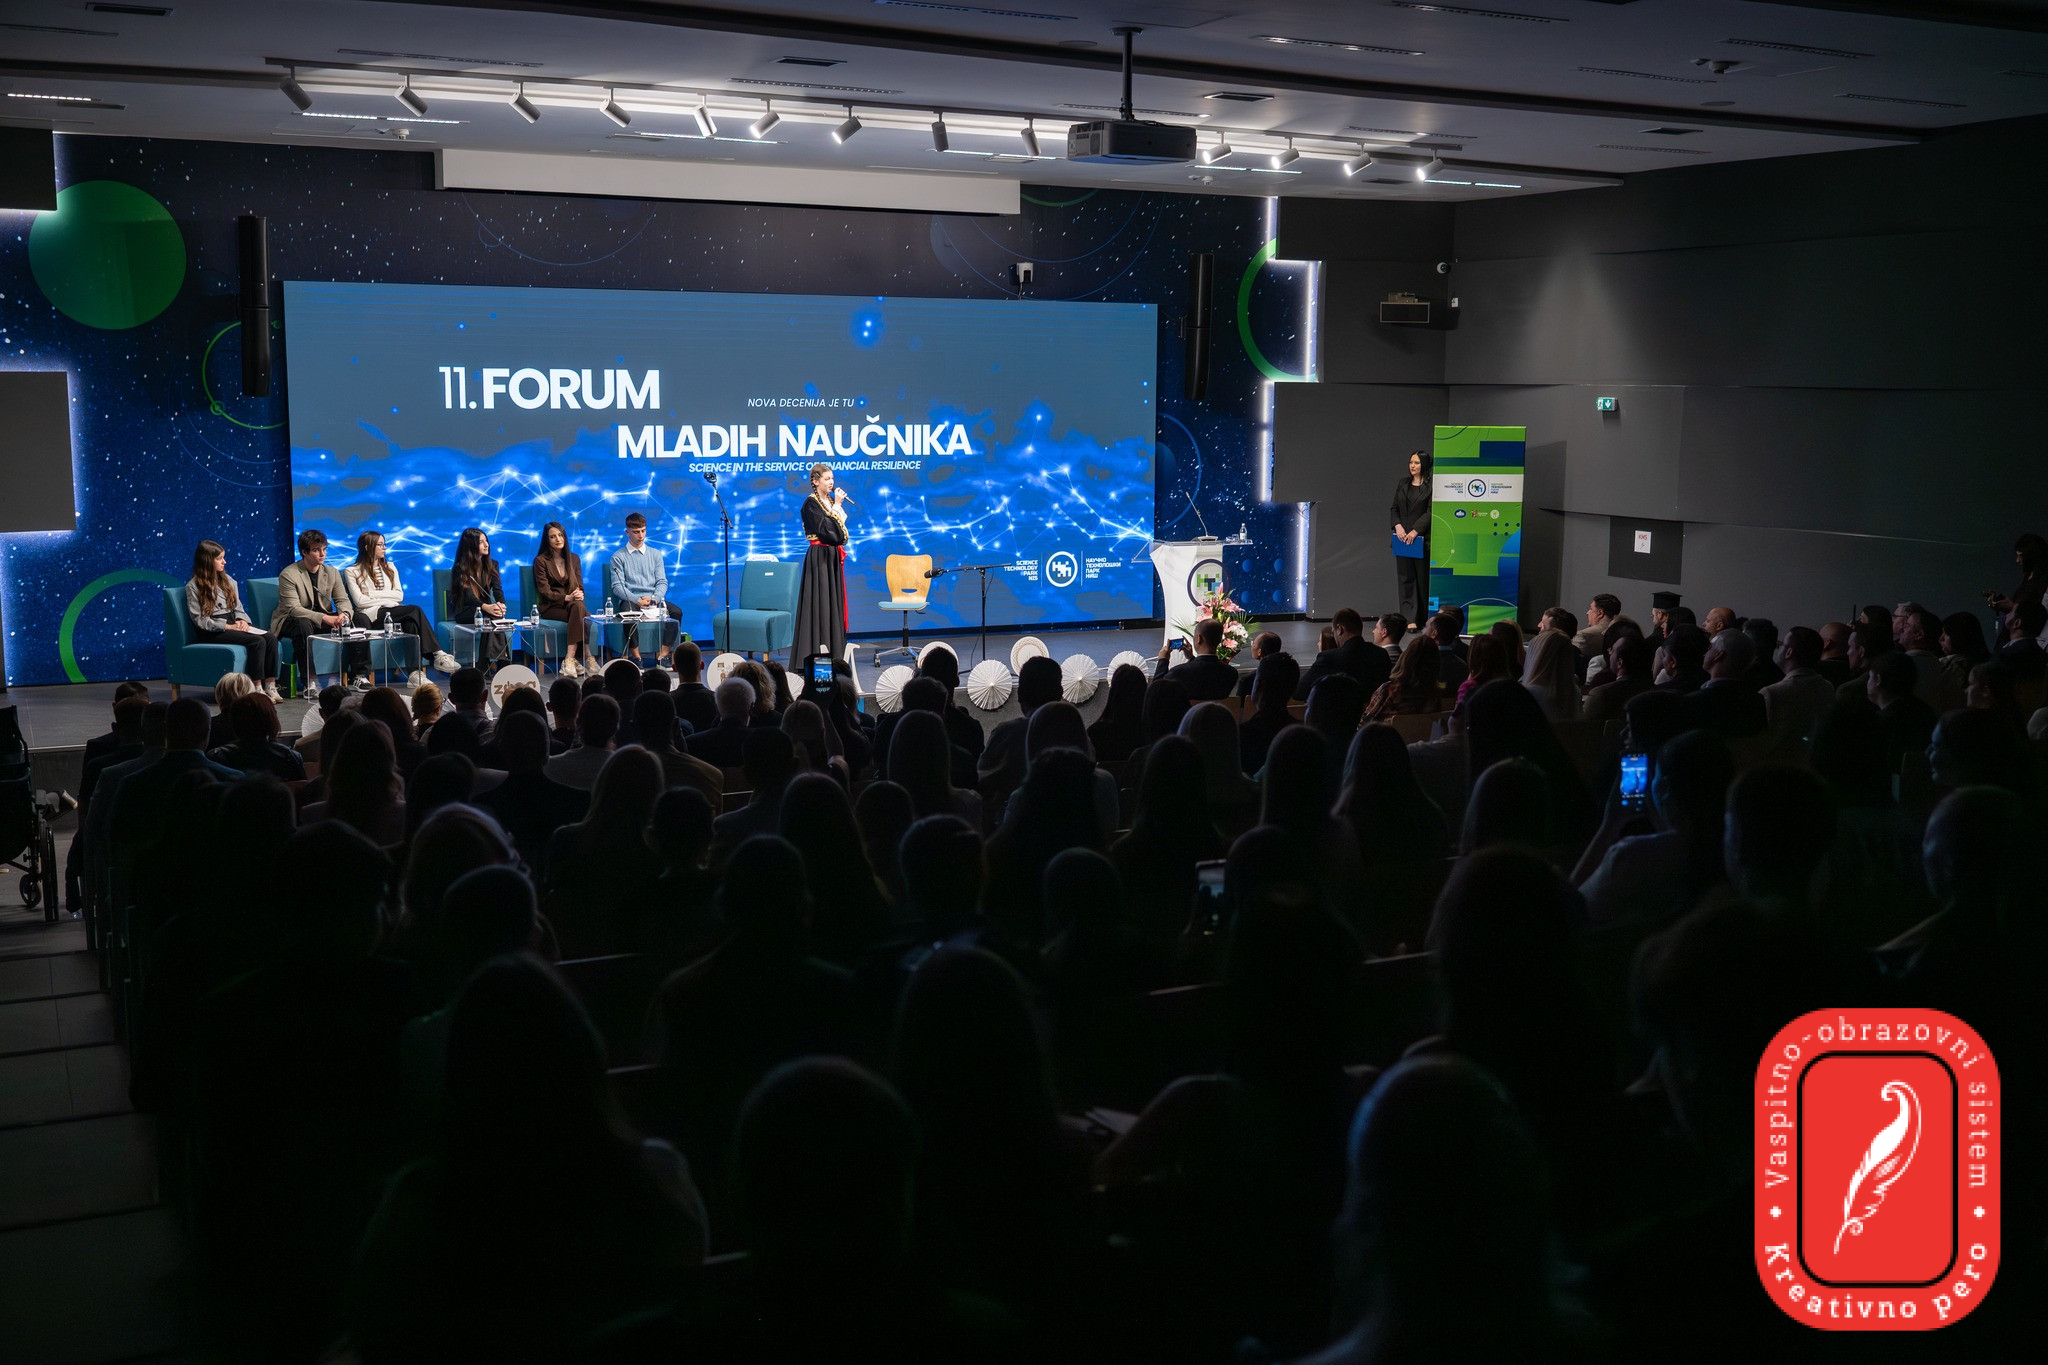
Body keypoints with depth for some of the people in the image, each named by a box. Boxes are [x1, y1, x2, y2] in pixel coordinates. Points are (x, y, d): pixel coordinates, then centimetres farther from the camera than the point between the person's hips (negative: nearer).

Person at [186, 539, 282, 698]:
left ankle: (270, 687, -26)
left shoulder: (227, 580, 19)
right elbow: (200, 620, -9)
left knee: (271, 637, -22)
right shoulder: (193, 587, -2)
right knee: (257, 641, -30)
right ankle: (257, 689, -30)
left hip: (233, 624, 7)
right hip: (212, 632, -6)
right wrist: (228, 627, -17)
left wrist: (242, 621, -6)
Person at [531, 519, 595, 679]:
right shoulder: (540, 561, 0)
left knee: (579, 607, -35)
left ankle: (570, 659, -42)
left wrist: (579, 594, -14)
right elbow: (545, 591, -7)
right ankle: (586, 657, -34)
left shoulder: (574, 559, 15)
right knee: (583, 616, -33)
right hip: (551, 607, -3)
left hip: (572, 602, 3)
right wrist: (567, 597, -22)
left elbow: (579, 586, 11)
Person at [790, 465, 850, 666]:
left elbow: (840, 531, 17)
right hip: (819, 558, -8)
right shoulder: (811, 503, -9)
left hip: (833, 558, 8)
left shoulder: (831, 500, 13)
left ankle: (832, 651, 12)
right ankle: (816, 650, -8)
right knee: (819, 599, -9)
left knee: (834, 599, 8)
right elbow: (824, 529, -20)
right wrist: (837, 506, -17)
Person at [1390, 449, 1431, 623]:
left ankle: (1424, 620, 9)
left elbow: (1430, 512, -9)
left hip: (1422, 539, -5)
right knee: (1405, 578, 1)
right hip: (1403, 537, 5)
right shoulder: (1403, 483, 12)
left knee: (1423, 579, 0)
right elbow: (1394, 508, 13)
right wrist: (1397, 526, -4)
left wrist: (1415, 531, -16)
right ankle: (1409, 618, 2)